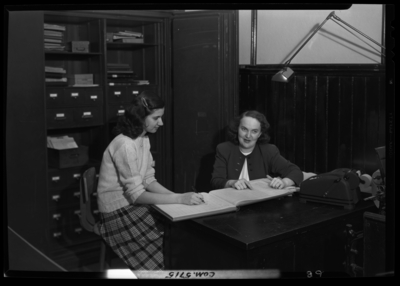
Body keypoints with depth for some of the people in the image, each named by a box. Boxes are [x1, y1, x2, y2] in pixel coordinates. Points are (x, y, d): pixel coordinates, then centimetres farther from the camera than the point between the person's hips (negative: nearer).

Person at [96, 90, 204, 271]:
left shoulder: (144, 139, 5)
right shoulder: (125, 145, -23)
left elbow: (148, 181, 6)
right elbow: (136, 195, -24)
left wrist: (177, 195, -9)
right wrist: (179, 199, -27)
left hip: (134, 207, 8)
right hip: (119, 214, -8)